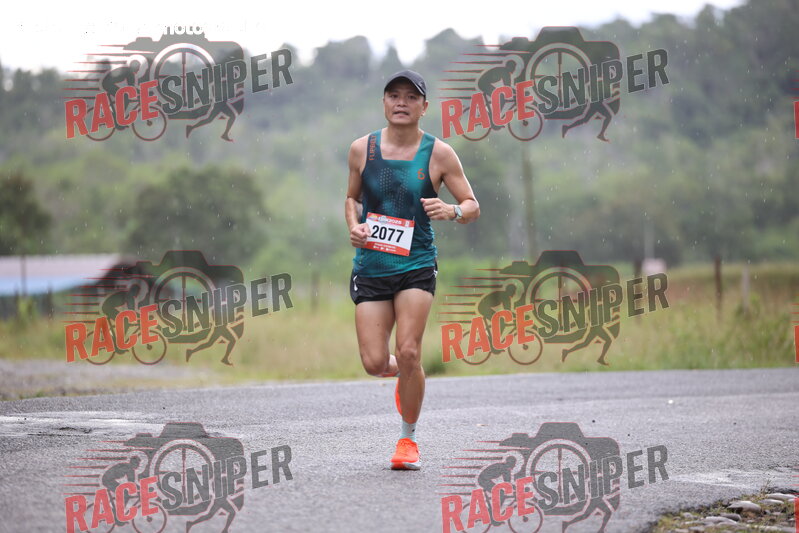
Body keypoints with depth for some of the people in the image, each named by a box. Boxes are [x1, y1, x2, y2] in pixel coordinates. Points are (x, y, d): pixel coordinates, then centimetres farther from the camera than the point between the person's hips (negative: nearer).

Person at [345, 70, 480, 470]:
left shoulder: (438, 154, -3)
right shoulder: (362, 149, 3)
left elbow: (473, 206, 2)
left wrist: (451, 211, -21)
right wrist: (353, 226, -2)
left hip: (416, 268, -2)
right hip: (370, 268, 2)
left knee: (408, 353, -14)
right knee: (374, 363, -5)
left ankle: (408, 438, 6)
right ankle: (402, 374, 33)